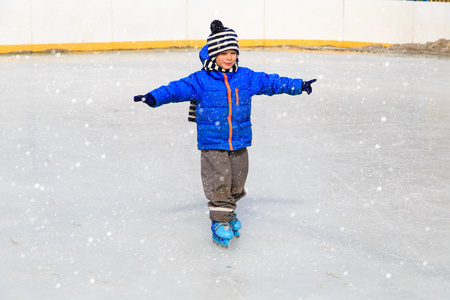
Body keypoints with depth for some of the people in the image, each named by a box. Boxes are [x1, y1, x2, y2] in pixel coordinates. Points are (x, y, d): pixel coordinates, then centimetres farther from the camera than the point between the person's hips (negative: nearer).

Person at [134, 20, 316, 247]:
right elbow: (177, 89, -13)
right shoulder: (200, 81, -7)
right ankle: (220, 221, 7)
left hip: (239, 143, 4)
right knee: (219, 183, -7)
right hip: (212, 144, -4)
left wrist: (298, 85, 12)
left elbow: (271, 82, 11)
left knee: (236, 183, 13)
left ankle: (229, 212, 36)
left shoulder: (246, 77, 4)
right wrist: (154, 97, -26)